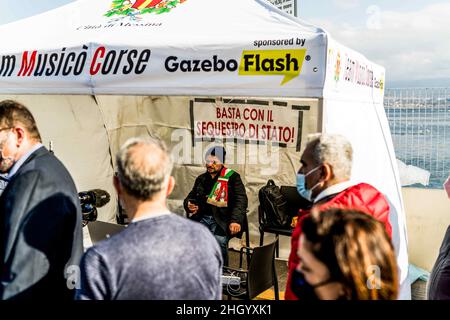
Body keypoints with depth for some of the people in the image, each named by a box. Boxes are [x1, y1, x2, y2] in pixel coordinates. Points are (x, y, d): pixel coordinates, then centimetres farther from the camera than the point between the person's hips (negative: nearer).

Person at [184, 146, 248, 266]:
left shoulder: (232, 177, 5)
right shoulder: (201, 179, 21)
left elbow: (241, 200, -5)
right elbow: (190, 197, 29)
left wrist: (236, 220, -20)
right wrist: (189, 205, 4)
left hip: (222, 219, -4)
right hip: (202, 217, 4)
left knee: (219, 241, -29)